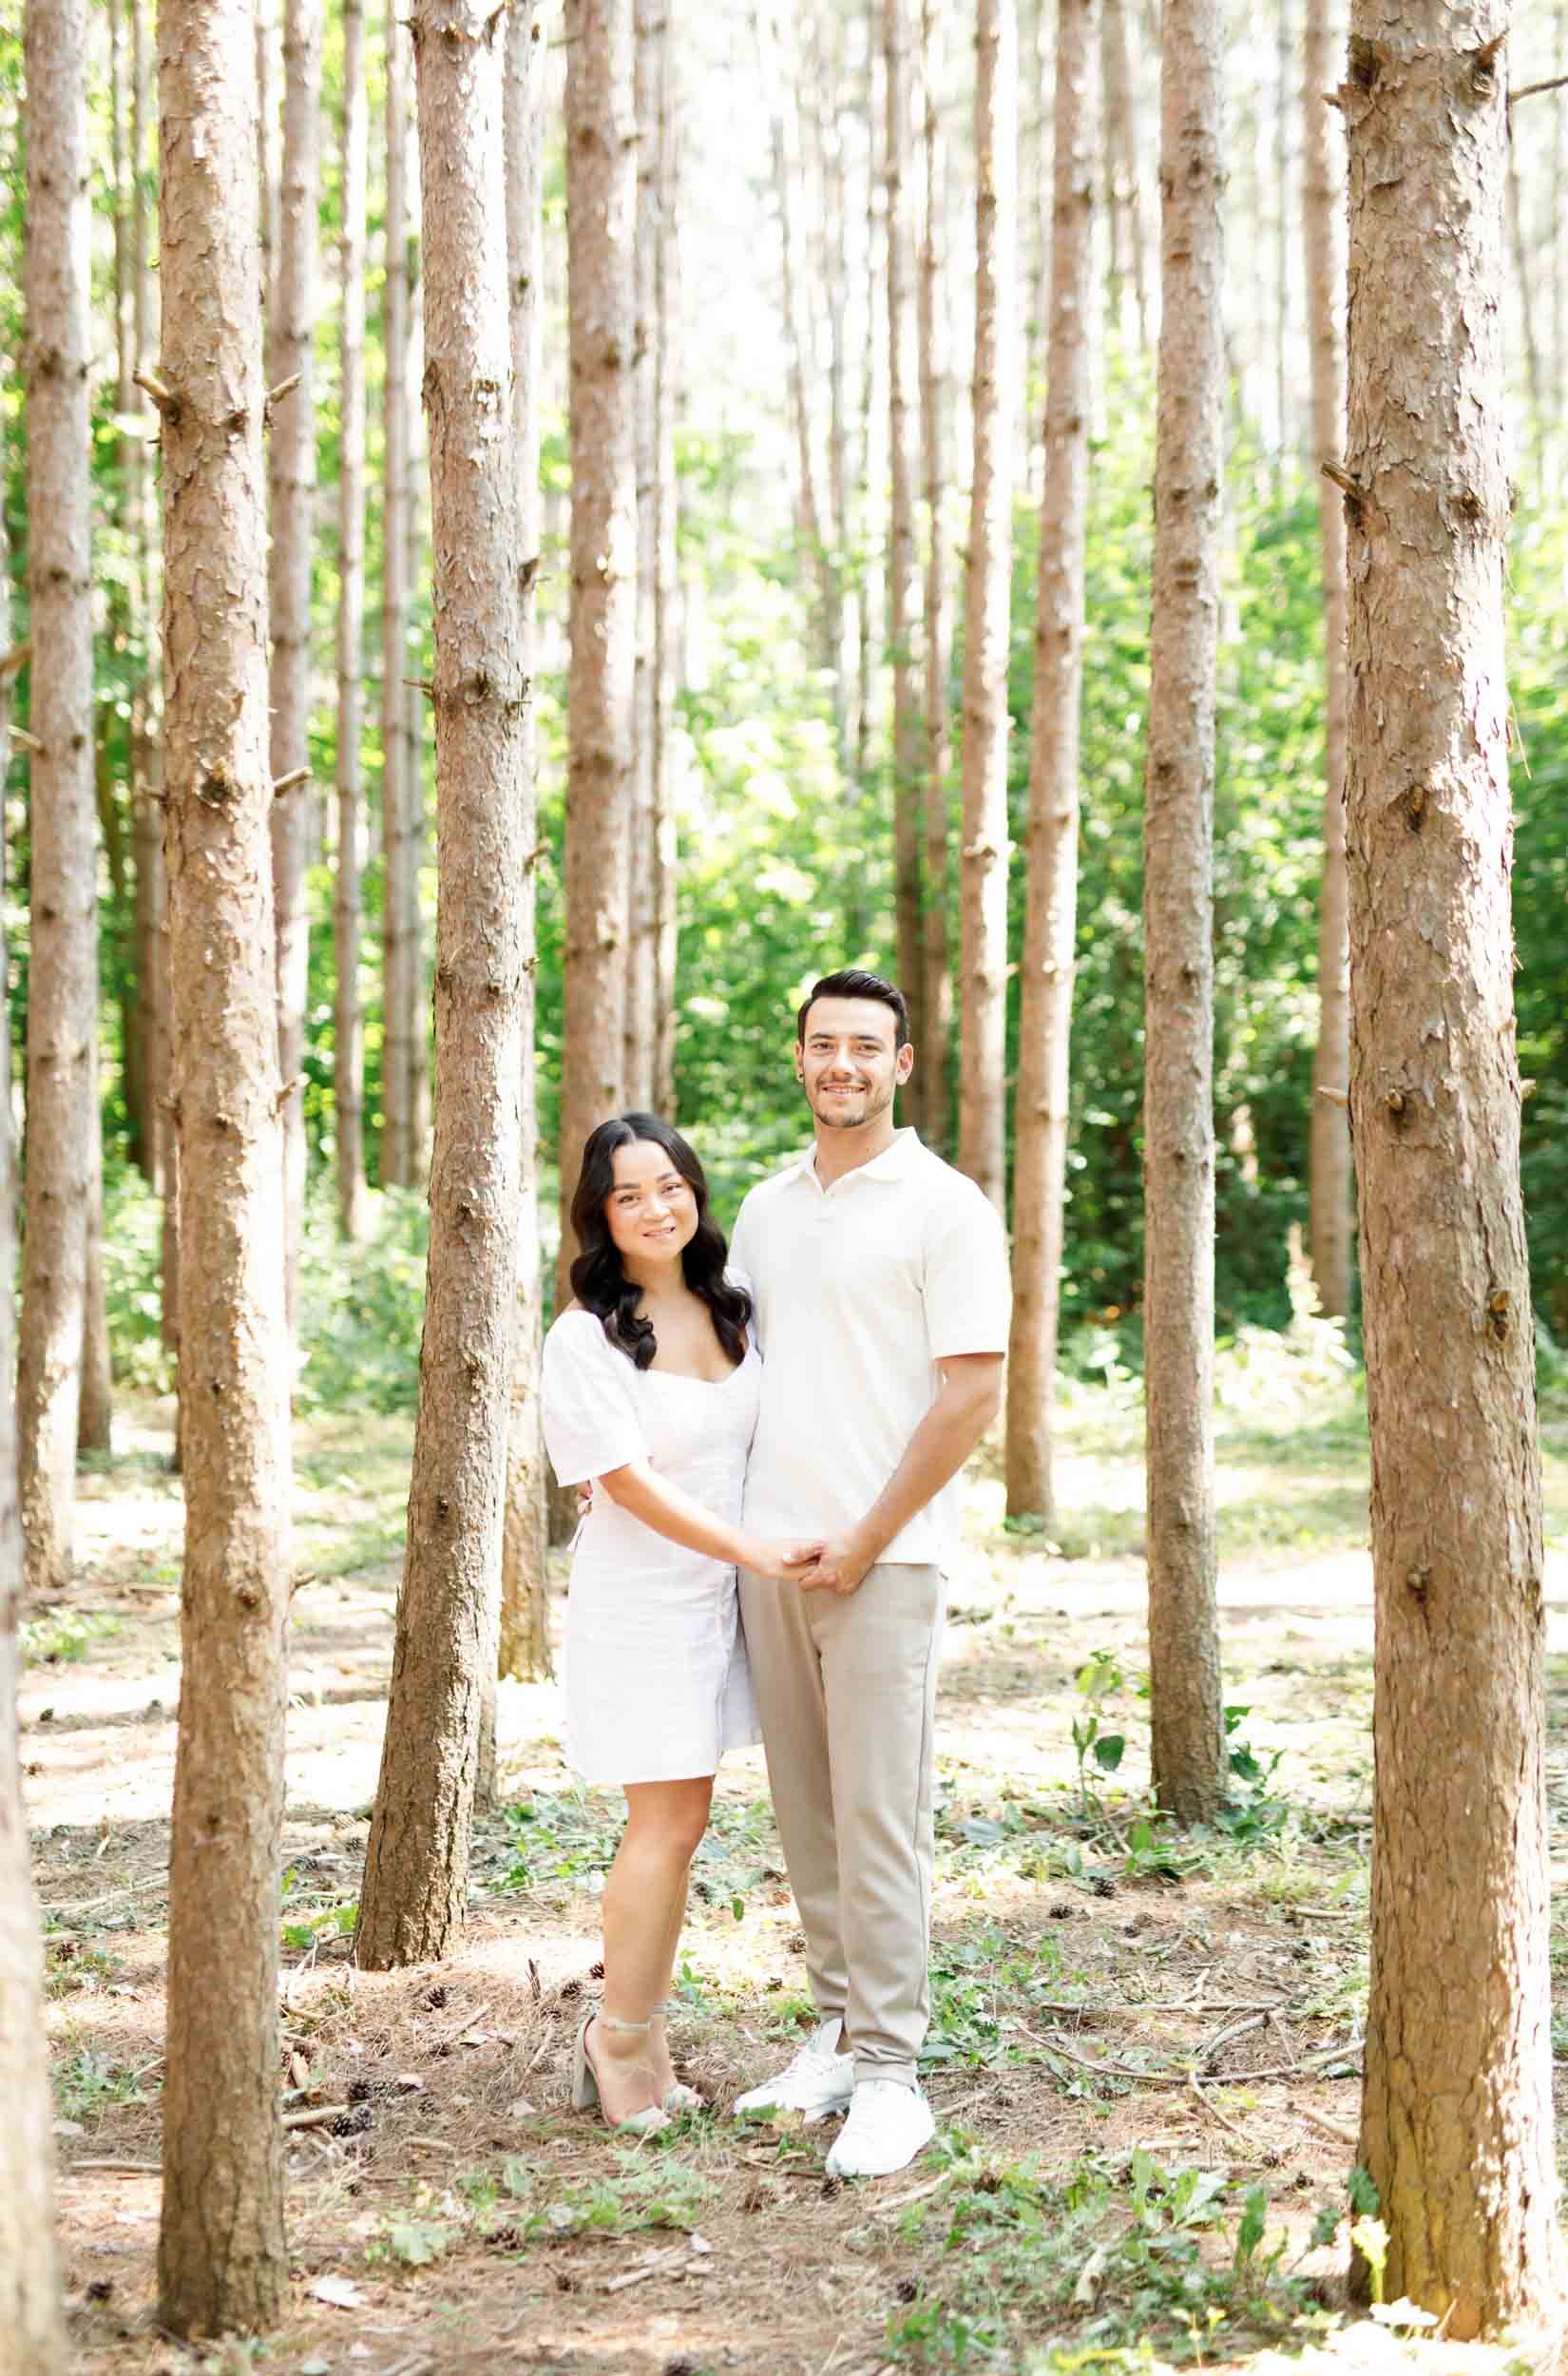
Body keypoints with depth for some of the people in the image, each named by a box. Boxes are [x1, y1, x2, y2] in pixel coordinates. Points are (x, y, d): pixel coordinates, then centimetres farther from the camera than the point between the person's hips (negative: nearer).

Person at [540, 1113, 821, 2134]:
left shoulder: (734, 1301, 4)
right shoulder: (586, 1338, -14)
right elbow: (630, 1484, -17)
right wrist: (758, 1551, -22)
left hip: (717, 1592, 6)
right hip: (640, 1599, -6)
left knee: (680, 1821, 9)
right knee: (669, 1821, -5)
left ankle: (637, 2042, 19)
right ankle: (621, 2047, 9)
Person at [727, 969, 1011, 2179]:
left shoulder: (945, 1208, -6)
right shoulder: (766, 1209, 15)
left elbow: (973, 1398, -11)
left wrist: (866, 1539, -12)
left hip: (883, 1561, -6)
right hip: (769, 1553, 6)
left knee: (880, 1818, -6)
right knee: (806, 1810, 10)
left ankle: (890, 2076, -2)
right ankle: (839, 2032, 21)